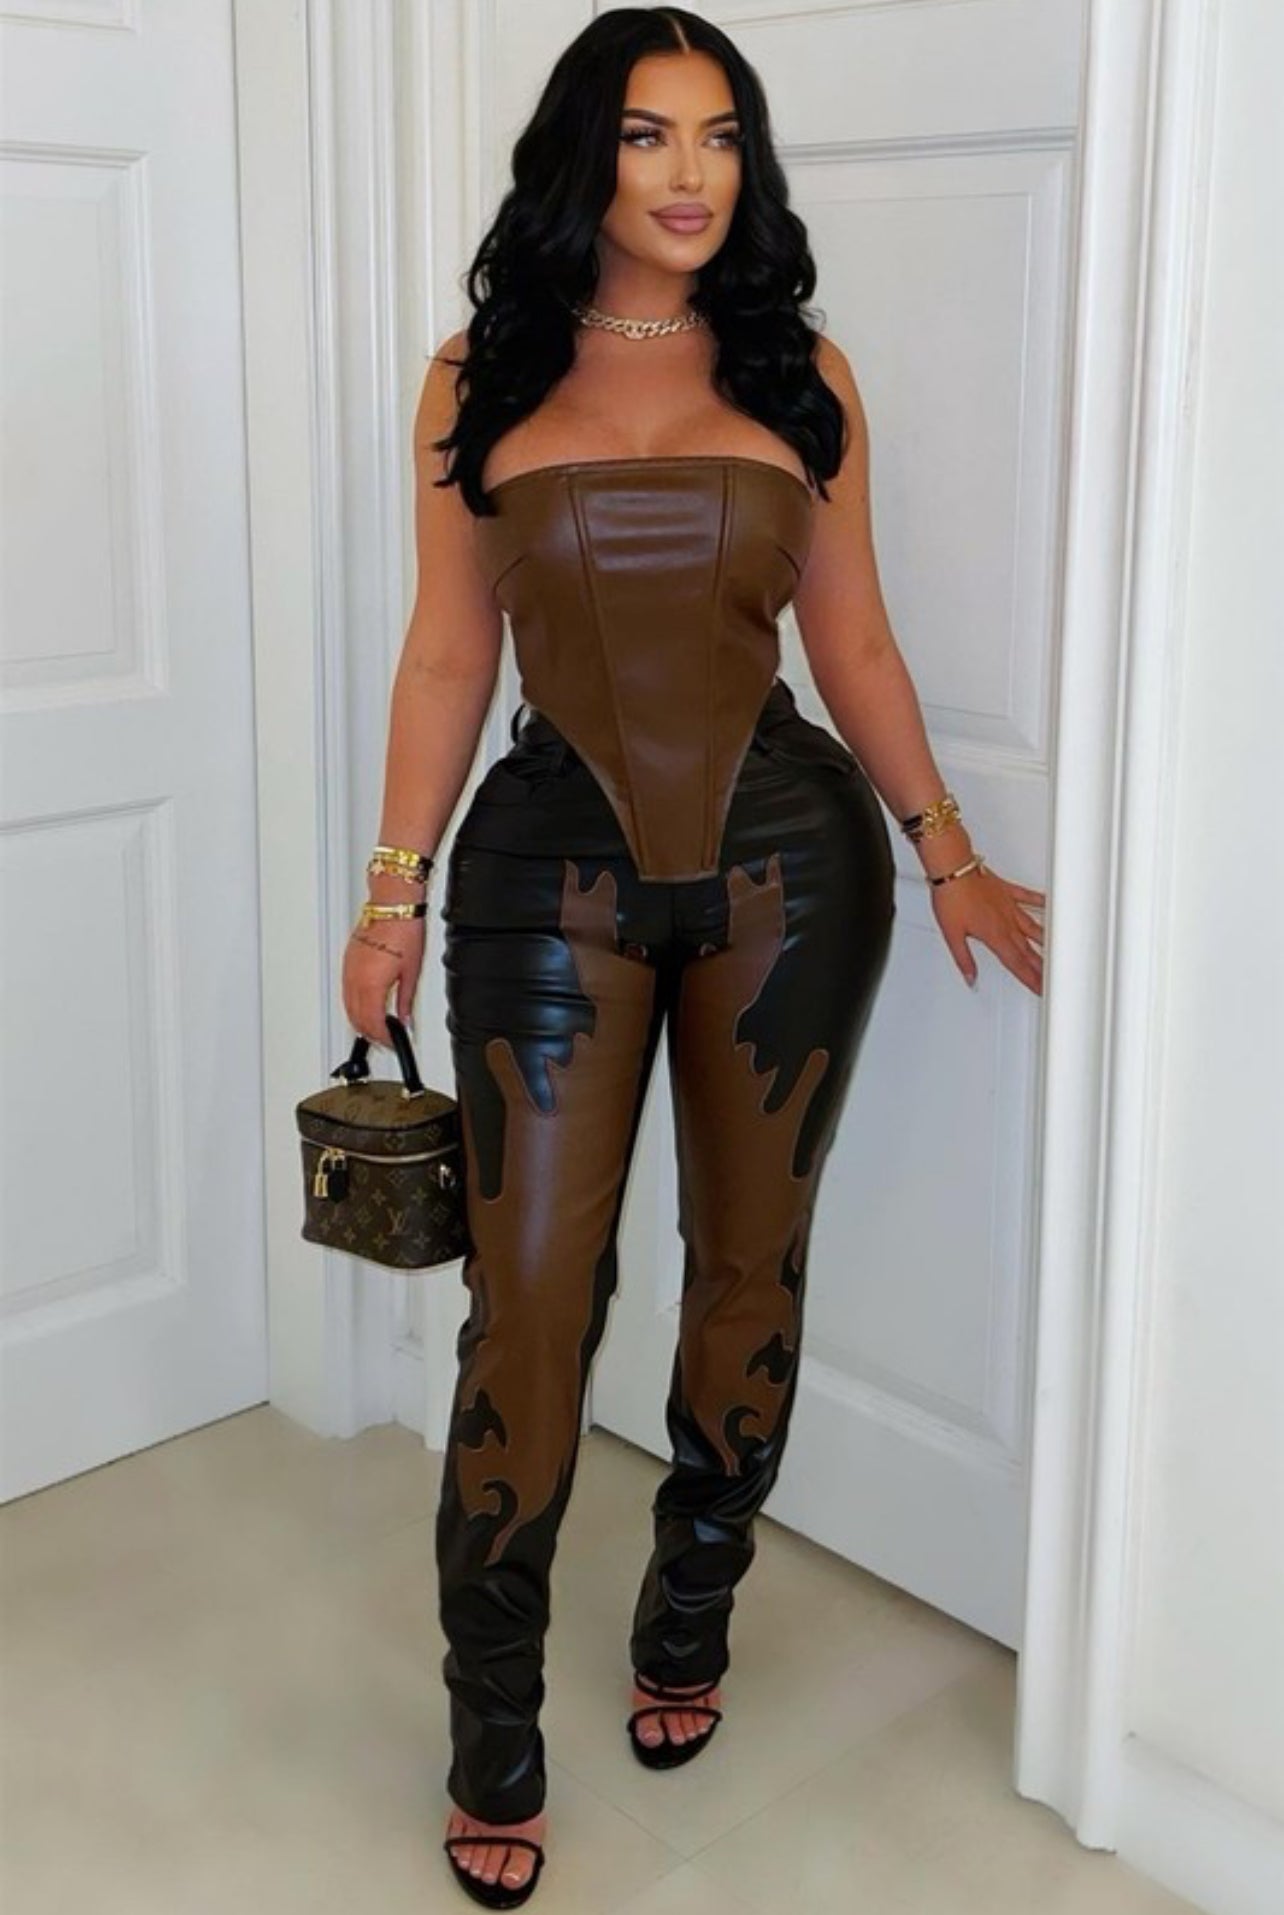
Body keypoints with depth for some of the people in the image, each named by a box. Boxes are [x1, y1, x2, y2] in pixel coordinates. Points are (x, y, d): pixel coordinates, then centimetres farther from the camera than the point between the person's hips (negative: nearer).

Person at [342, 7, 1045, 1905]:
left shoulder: (802, 376, 6)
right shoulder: (478, 381, 4)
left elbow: (853, 640, 9)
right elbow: (446, 653, 5)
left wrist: (947, 853, 4)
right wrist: (396, 885, 1)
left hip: (788, 857, 2)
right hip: (555, 867, -1)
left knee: (752, 1265, 11)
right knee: (531, 1299, -3)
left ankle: (689, 1622, 34)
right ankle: (494, 1737, 14)